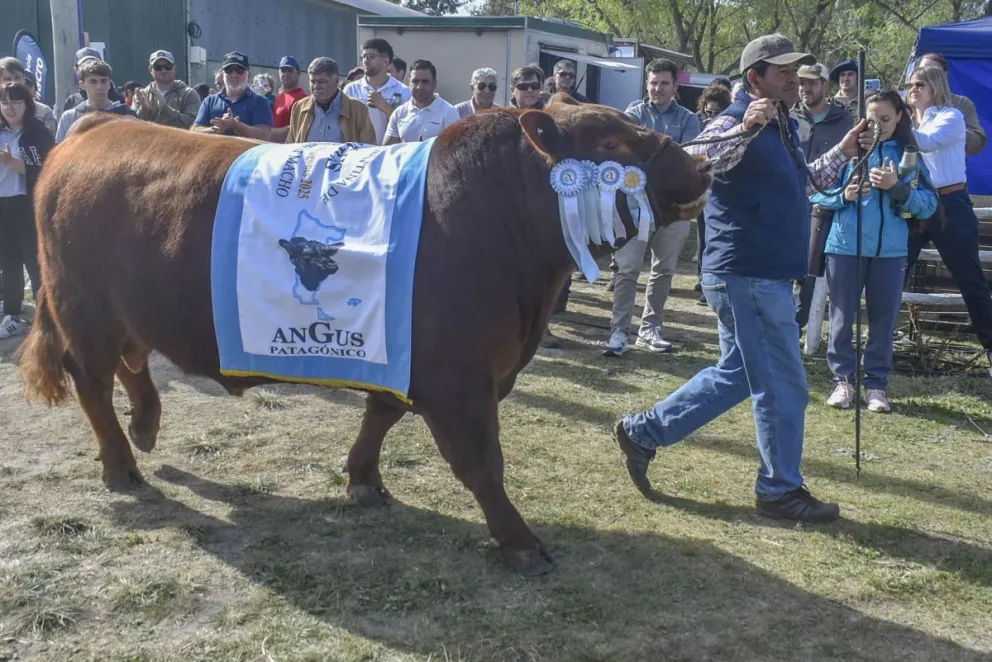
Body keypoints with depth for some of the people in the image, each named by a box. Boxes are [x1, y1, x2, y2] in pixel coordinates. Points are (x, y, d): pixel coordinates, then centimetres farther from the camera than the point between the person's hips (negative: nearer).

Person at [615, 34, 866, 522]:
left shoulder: (783, 129, 17)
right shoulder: (737, 124, -13)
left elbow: (803, 185, 33)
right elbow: (695, 160, -32)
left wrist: (844, 151, 23)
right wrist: (746, 128, -44)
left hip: (764, 276, 10)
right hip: (747, 276, -10)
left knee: (735, 376, 19)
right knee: (783, 386, 0)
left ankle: (644, 432, 24)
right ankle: (781, 490, 15)